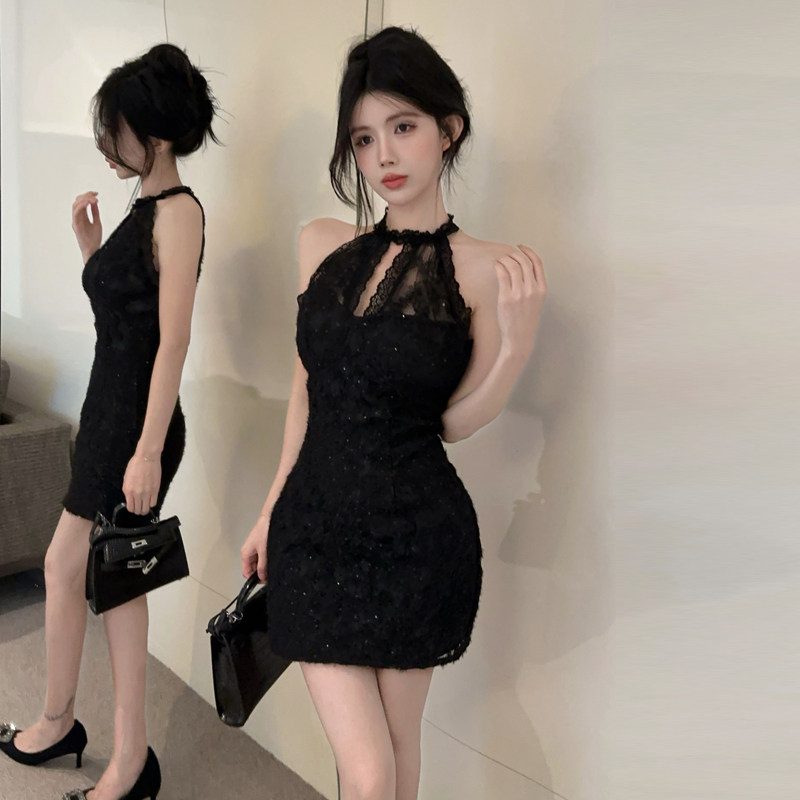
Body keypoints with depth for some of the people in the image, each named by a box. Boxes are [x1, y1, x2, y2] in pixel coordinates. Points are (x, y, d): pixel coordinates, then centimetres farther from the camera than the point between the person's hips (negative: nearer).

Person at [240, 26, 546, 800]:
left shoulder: (484, 269, -8)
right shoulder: (322, 244, 3)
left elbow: (456, 422, -5)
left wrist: (518, 337, -22)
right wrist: (271, 509, 16)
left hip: (417, 540, -2)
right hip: (317, 530, 3)